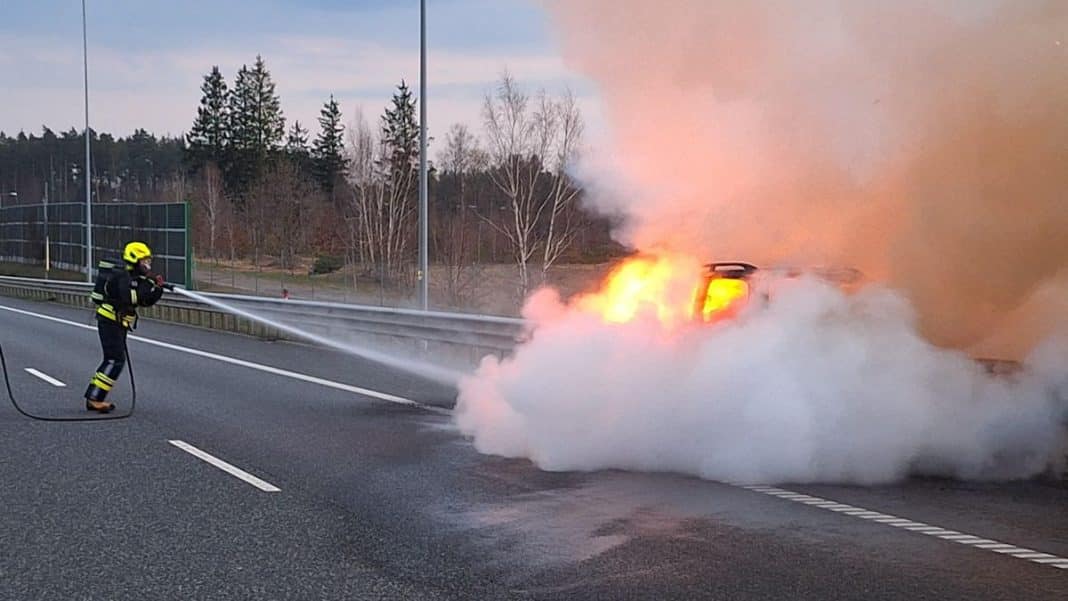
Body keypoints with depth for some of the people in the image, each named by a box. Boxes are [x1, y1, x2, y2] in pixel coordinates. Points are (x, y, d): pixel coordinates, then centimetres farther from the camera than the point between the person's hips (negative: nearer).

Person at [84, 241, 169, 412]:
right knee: (116, 360, -14)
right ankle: (95, 399, -13)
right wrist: (146, 286, -29)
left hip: (119, 324, 10)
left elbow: (146, 301, 9)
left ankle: (93, 397, 18)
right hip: (110, 321, -10)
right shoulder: (121, 275, -16)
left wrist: (158, 288, -6)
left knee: (113, 360, 13)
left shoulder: (135, 277, 14)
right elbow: (128, 297, -33)